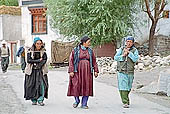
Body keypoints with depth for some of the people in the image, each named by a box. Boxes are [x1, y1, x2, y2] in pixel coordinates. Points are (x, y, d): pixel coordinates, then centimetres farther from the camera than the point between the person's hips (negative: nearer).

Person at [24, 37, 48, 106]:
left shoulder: (43, 51, 5)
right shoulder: (30, 51, 1)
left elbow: (44, 60, -4)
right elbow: (29, 60, -10)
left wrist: (38, 65, -16)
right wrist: (39, 60, -12)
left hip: (41, 70, 1)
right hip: (32, 71, -1)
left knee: (42, 84, -12)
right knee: (32, 85, -2)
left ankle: (40, 100, -6)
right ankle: (33, 100, 11)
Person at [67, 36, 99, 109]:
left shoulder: (90, 51, 11)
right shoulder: (75, 50, 0)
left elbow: (94, 61, 13)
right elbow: (71, 61, -3)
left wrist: (96, 70, 6)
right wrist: (71, 71, -10)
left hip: (87, 71, 3)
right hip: (78, 71, -3)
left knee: (87, 87, 1)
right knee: (76, 86, -4)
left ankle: (84, 104, 11)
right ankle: (77, 101, 20)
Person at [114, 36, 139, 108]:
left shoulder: (134, 50, 2)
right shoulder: (121, 49, 5)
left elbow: (135, 59, -14)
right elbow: (116, 57, -2)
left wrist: (129, 52, -18)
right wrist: (123, 55, -14)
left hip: (130, 72, 1)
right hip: (122, 72, -1)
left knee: (128, 88, 13)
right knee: (123, 87, -9)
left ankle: (125, 98, 36)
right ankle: (125, 102, -8)